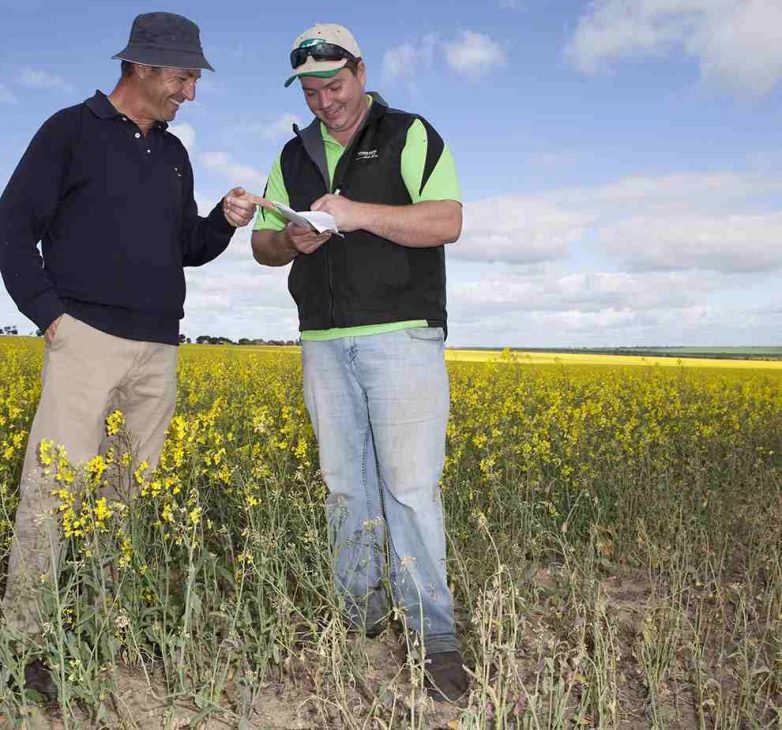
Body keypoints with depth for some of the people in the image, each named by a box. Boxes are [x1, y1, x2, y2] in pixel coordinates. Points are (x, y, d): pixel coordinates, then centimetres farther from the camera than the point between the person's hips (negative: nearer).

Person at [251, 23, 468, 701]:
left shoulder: (411, 136, 3)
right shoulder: (295, 155, 19)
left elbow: (446, 221, -10)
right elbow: (262, 242, 19)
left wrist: (361, 214, -21)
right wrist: (291, 241, -5)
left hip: (401, 334, -5)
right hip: (324, 341, 5)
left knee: (410, 485, -9)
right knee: (345, 485, 8)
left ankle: (435, 636, -1)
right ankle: (360, 618, 20)